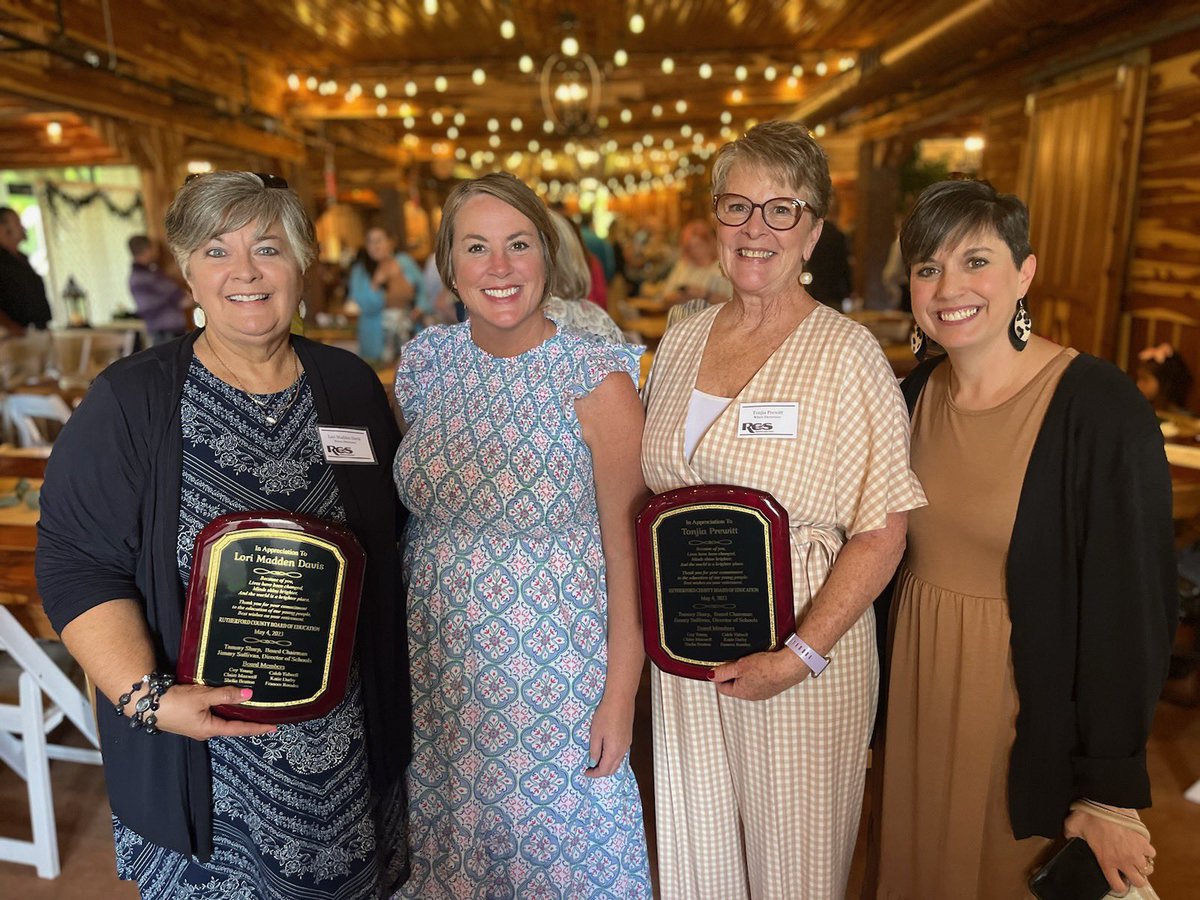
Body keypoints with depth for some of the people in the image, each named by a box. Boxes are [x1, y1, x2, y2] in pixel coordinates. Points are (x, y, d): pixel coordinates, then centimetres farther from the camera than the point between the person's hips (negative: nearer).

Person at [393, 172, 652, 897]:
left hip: (552, 671, -4)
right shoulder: (425, 363, -1)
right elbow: (413, 514, 10)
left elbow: (628, 551, -12)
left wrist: (620, 698, -11)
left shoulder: (598, 380, -15)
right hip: (436, 666, 4)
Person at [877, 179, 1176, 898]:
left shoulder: (1099, 408, -19)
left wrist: (1111, 795, -14)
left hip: (1028, 702, -4)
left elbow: (1132, 610, -17)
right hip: (917, 685, 5)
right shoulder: (914, 395, -2)